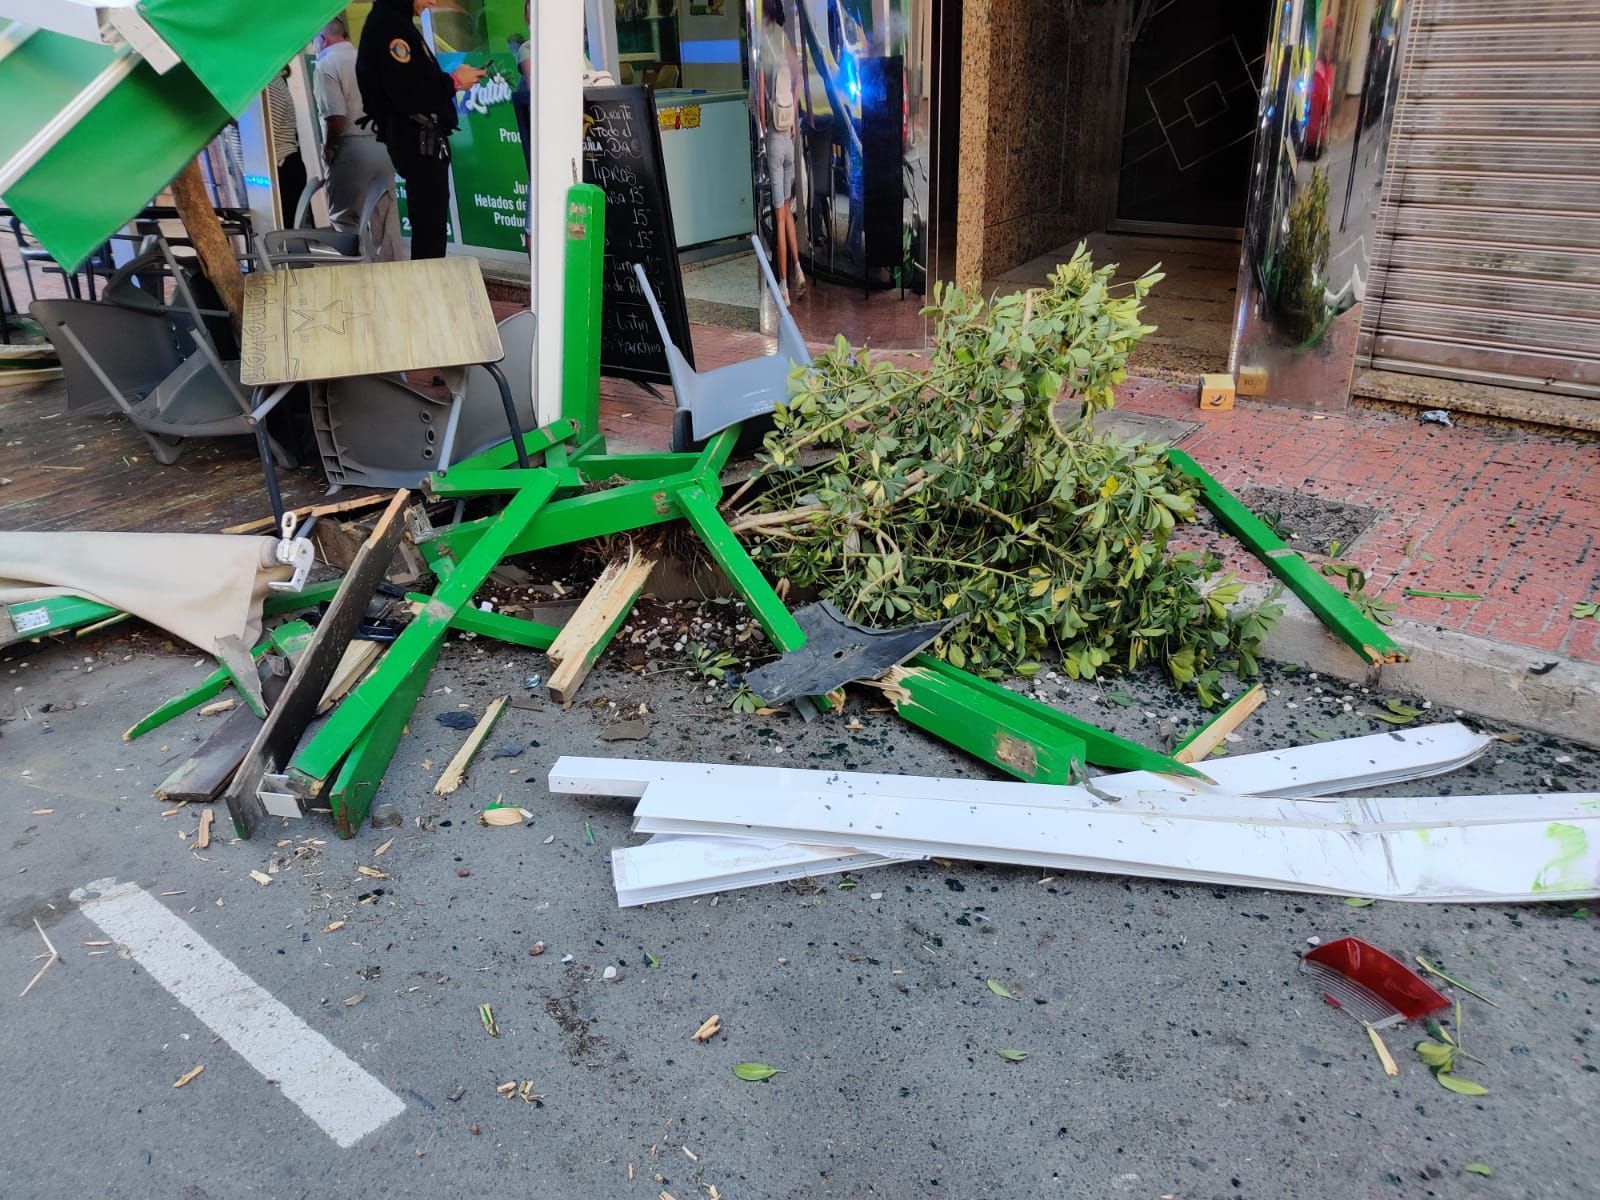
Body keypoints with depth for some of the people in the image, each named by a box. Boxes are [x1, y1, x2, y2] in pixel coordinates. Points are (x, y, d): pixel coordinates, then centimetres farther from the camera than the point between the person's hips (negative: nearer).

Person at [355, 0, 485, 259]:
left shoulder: (390, 22, 19)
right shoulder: (389, 25, -12)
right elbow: (407, 94, -21)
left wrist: (454, 79, 7)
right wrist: (454, 82, -10)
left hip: (420, 142, 10)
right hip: (419, 143, -10)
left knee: (429, 226, 13)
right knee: (430, 228, -10)